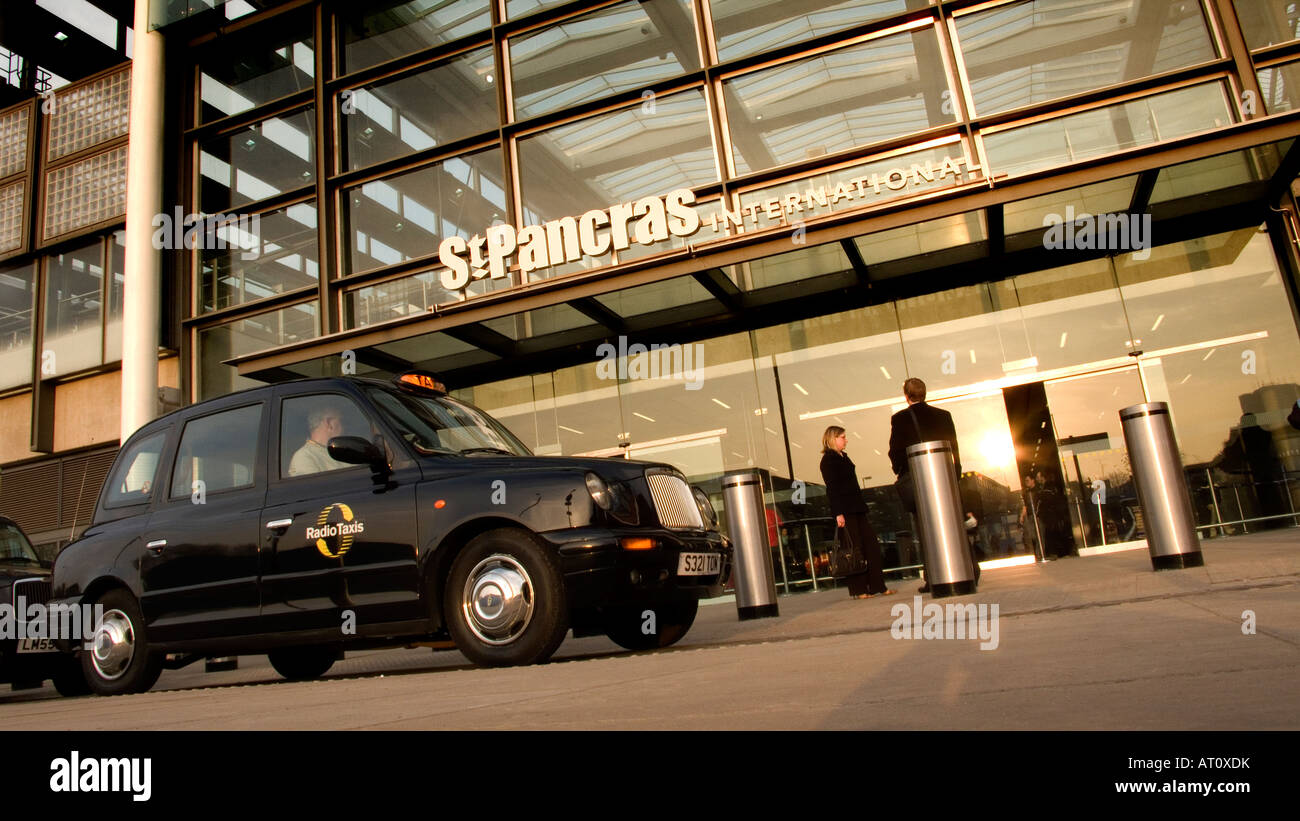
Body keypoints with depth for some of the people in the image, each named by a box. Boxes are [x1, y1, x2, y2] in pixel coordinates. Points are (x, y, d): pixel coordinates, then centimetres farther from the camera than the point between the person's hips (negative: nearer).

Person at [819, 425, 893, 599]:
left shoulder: (843, 457, 19)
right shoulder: (828, 460, -9)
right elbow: (832, 488, -15)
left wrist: (862, 506, 18)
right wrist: (838, 513, -20)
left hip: (856, 509, 9)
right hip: (844, 511, -9)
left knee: (872, 544, 6)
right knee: (855, 549, -6)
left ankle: (877, 586, 11)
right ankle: (858, 590, 2)